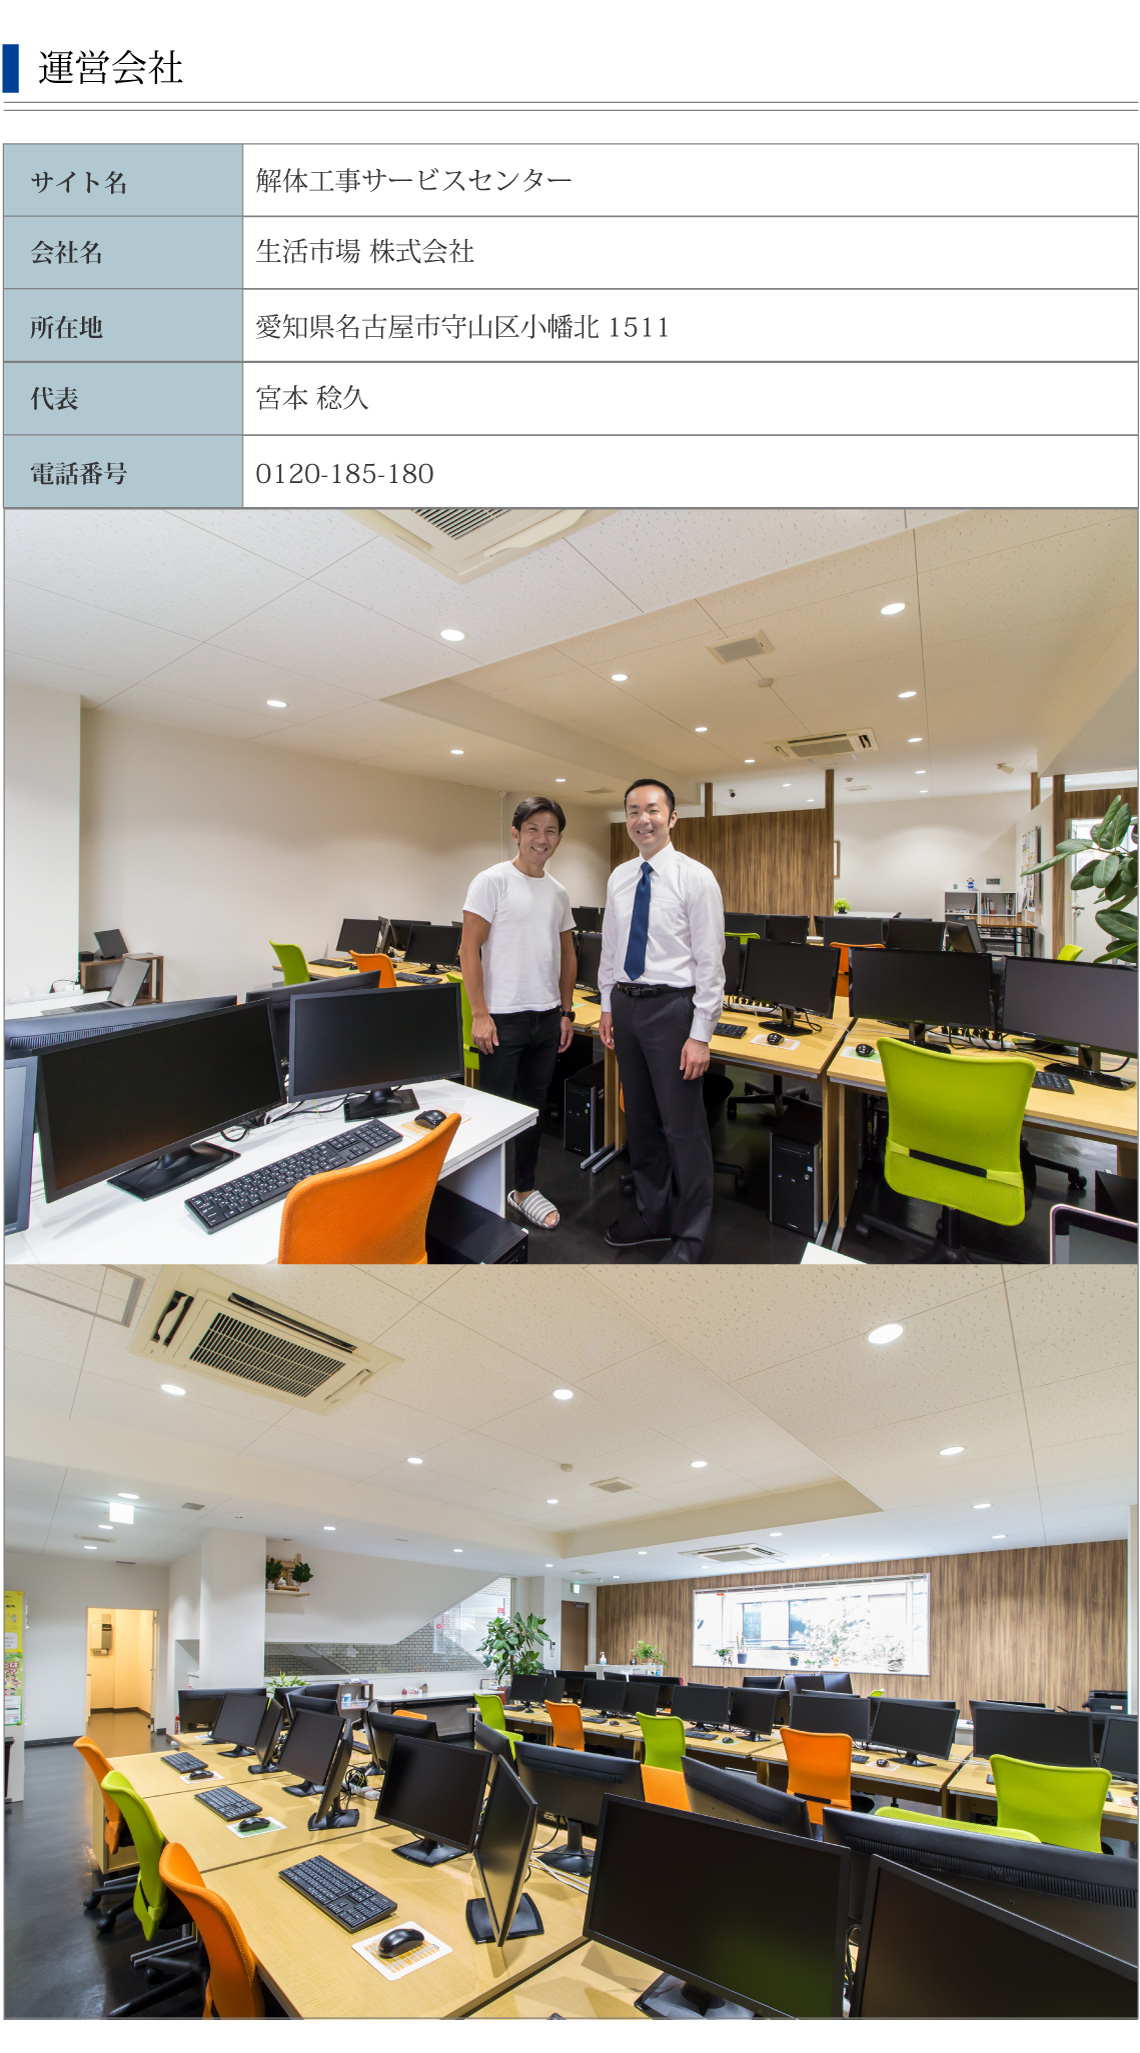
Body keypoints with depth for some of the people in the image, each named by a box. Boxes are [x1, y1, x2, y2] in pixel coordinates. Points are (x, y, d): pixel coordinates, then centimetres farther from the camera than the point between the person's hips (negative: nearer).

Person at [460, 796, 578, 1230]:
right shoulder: (492, 881, -8)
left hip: (547, 1017, 6)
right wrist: (480, 1013, -17)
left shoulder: (558, 893, 11)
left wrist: (566, 1011, 13)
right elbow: (469, 949, -12)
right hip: (503, 1017, -6)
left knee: (532, 1107, 14)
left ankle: (523, 1188, 28)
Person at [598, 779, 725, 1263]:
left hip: (671, 1006, -6)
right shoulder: (619, 878, 9)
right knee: (640, 1119, 16)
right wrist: (608, 1005, 12)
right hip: (626, 1004, 6)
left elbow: (709, 961, -12)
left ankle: (690, 1235, 19)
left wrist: (700, 1035, -16)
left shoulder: (695, 878, -10)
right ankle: (653, 1215, 34)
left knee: (682, 1126, 1)